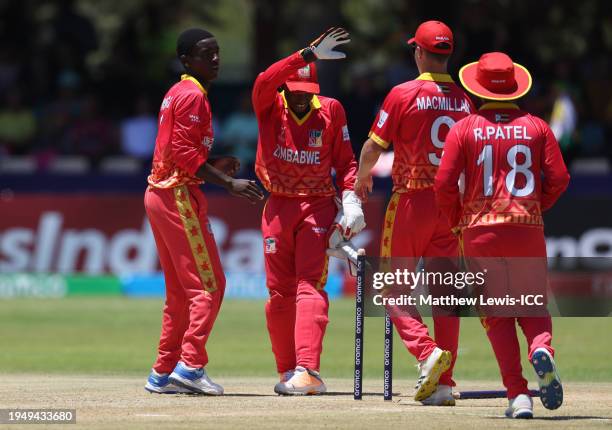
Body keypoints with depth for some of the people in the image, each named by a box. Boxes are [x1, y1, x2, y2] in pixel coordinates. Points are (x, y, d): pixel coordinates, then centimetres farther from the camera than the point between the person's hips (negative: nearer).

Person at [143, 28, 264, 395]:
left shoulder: (176, 94, 18)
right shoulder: (193, 96, -12)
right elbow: (184, 153, -20)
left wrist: (215, 167, 12)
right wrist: (229, 183, -23)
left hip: (158, 195, 10)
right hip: (179, 195, -10)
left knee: (181, 289, 14)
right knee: (209, 284, -10)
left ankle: (164, 374, 16)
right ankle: (190, 366, -16)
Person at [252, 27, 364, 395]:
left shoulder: (331, 110, 1)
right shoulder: (270, 107, -1)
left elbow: (345, 160, 6)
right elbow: (265, 81, -23)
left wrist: (351, 199, -9)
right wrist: (310, 55, -31)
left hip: (318, 206, -2)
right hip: (279, 207, 2)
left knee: (310, 288, -14)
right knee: (280, 293, 5)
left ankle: (309, 370, -25)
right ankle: (288, 372, 15)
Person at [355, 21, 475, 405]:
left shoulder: (404, 94, -9)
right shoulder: (465, 100, 4)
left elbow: (374, 147, -6)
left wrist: (363, 177, 13)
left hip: (411, 201, -4)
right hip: (451, 204, 4)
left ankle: (427, 352, -18)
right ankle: (443, 384, 2)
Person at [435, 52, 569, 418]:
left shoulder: (464, 129, 0)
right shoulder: (537, 127, 3)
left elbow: (444, 184, -5)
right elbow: (559, 179, 0)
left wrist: (457, 219, 12)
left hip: (480, 233, -1)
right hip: (528, 229, 1)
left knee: (497, 314, 6)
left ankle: (518, 394, -4)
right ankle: (542, 348, -21)